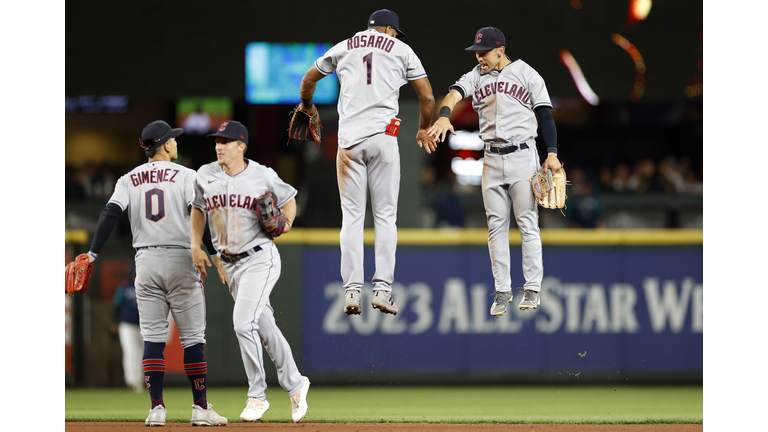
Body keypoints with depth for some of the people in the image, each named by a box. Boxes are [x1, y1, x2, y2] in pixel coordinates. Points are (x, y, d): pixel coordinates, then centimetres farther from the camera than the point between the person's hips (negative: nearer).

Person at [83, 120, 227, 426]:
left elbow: (110, 214, -5)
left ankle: (156, 408, -4)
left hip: (146, 263, 3)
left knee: (153, 338, 4)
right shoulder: (186, 176, 0)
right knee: (193, 337, 2)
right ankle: (201, 407, 0)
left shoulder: (129, 180, 8)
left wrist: (91, 255, -8)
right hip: (181, 261, -3)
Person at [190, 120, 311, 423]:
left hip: (260, 259, -5)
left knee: (243, 322, -19)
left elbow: (288, 198, 7)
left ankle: (257, 396, -7)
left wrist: (286, 223, -11)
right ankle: (294, 384, 30)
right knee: (264, 328, 12)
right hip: (229, 264, 5)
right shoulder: (205, 176, 2)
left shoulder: (263, 176, -8)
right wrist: (196, 246, 10)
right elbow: (198, 209, 18)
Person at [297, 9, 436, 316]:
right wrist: (423, 130, 26)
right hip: (383, 135, -1)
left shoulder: (344, 48, 17)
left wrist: (307, 106, 51)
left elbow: (308, 80, 30)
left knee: (351, 216, 3)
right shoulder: (401, 50, 11)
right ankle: (382, 288, -9)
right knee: (385, 215, 1)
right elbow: (427, 97, 8)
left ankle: (352, 290, -6)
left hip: (349, 139, 2)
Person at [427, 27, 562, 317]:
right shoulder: (476, 76, 7)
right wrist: (444, 116, -35)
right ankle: (502, 290, 9)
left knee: (528, 223, -5)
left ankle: (532, 289, -1)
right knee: (496, 226, 4)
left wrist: (552, 154, -10)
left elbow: (545, 114, -2)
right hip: (492, 159, 4)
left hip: (523, 156, -4)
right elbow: (455, 93, -12)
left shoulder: (526, 74, -2)